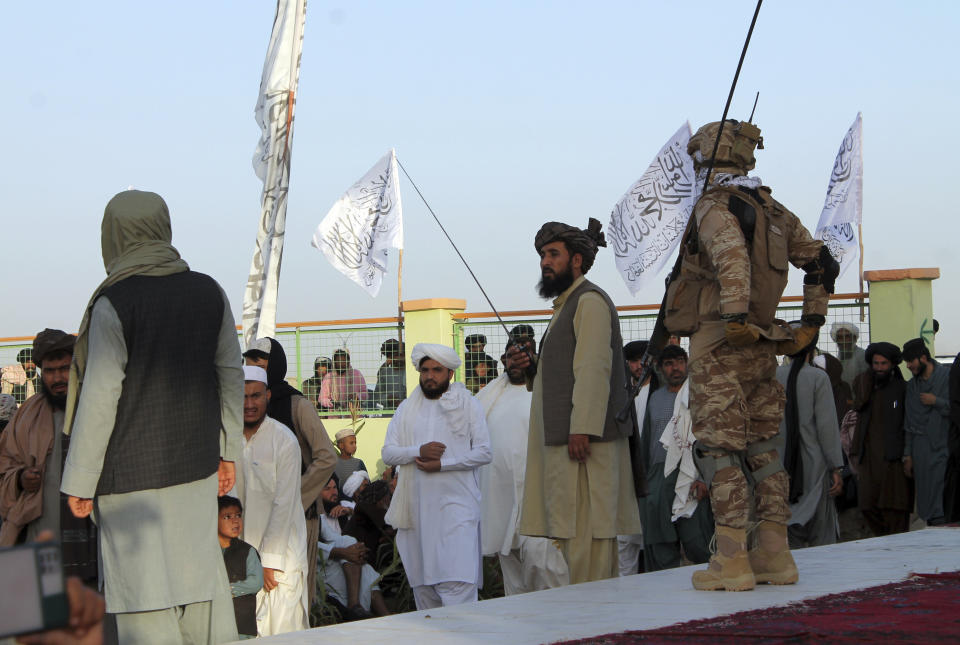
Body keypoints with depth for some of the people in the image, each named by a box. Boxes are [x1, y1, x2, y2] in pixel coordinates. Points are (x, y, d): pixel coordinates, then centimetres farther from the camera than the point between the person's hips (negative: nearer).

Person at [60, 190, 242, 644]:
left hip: (133, 472, -5)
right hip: (197, 465, 6)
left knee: (144, 590, 0)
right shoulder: (208, 292, 3)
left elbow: (100, 398, -15)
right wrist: (229, 451, 17)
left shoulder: (113, 304, -14)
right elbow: (231, 375, 8)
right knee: (199, 572, 15)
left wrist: (80, 482, -8)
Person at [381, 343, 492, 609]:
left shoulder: (467, 404, 6)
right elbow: (387, 453, 8)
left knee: (457, 580, -15)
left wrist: (442, 464, -11)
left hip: (456, 504, -4)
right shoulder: (406, 409, 16)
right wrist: (419, 451, -10)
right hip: (417, 505, 4)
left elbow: (484, 452, -2)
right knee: (422, 582, 4)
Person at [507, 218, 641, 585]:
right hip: (562, 439, 10)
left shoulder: (589, 300, -6)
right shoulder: (567, 304, 25)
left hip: (584, 439, -10)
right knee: (576, 530, 9)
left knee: (584, 531, -12)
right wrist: (529, 367, 11)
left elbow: (594, 368, -17)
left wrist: (582, 429, -24)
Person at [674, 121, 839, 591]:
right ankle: (774, 556, 13)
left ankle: (732, 561, -7)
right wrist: (811, 323, 19)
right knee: (762, 447, 12)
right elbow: (820, 261, 18)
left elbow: (731, 255, -28)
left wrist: (734, 316, -30)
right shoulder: (774, 210, 15)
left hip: (719, 344, -8)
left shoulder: (714, 206, -8)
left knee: (720, 449, -6)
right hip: (762, 348, 8)